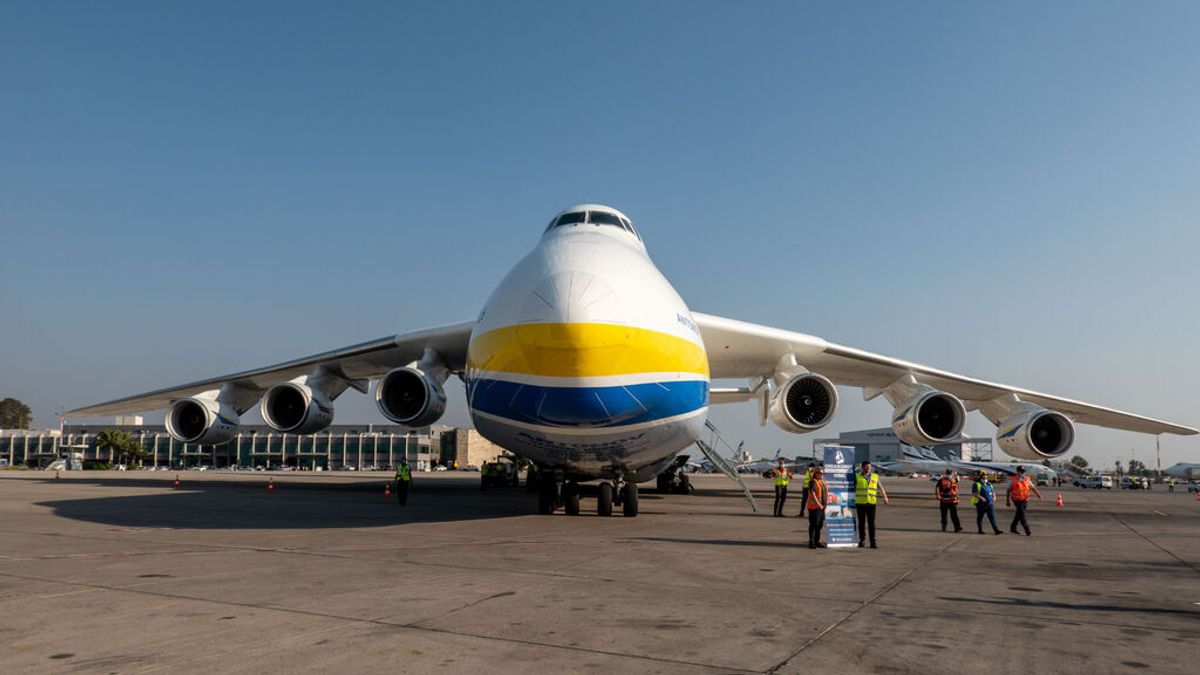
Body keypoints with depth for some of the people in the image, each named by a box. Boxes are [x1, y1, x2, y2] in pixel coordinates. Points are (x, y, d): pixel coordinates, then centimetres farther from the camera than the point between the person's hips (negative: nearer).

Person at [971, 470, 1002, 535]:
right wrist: (981, 498, -29)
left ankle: (996, 530, -10)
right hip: (981, 504, -5)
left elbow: (993, 492, 23)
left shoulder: (989, 485, 15)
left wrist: (994, 497, 3)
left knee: (992, 517, -4)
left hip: (990, 504, 5)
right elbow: (974, 493, -18)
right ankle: (980, 530, 21)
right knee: (980, 517, 8)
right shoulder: (976, 484, -6)